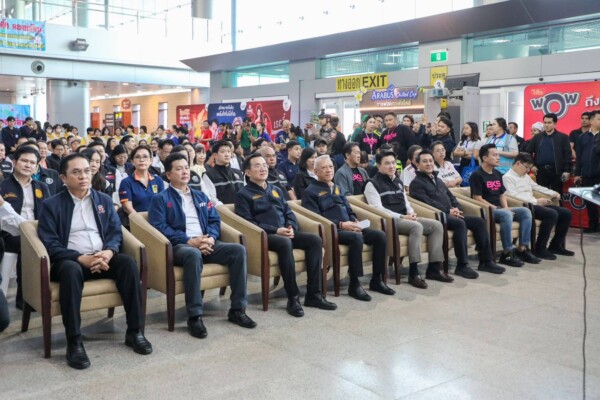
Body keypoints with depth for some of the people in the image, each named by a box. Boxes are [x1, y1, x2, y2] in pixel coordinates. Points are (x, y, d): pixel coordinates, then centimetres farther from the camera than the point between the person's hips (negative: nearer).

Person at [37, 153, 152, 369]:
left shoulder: (104, 200, 14)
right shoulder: (51, 205, 2)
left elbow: (116, 232, 7)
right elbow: (50, 243, -7)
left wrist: (108, 252, -16)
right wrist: (81, 258, -21)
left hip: (102, 258, 3)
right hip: (71, 260, -3)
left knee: (128, 262, -26)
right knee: (71, 270, -38)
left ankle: (134, 331, -19)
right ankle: (74, 342, -32)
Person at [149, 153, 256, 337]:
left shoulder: (201, 196, 25)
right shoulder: (160, 199, 8)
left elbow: (215, 220, 16)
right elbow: (160, 226, -7)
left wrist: (211, 238, -8)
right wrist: (189, 241, -17)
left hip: (206, 243, 5)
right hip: (180, 246, -5)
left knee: (238, 250, -20)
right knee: (194, 254, -41)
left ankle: (237, 309, -15)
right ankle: (194, 316, -35)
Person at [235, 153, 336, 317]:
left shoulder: (276, 190, 25)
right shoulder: (243, 194, 5)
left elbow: (289, 213, 19)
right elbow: (248, 223, -8)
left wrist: (292, 228, -5)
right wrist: (275, 230, -17)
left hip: (286, 233, 6)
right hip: (264, 236, -6)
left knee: (315, 240, -18)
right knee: (285, 243, -38)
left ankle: (313, 294, -17)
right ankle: (293, 298, -30)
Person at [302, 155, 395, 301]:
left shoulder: (338, 188, 25)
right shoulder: (311, 192, 1)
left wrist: (355, 221, 1)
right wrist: (340, 224, -19)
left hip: (348, 227, 7)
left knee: (380, 235, -12)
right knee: (357, 237, -35)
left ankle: (377, 280, -4)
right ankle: (354, 284, -27)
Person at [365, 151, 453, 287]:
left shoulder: (398, 182, 22)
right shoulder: (372, 184, -4)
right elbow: (378, 209, -14)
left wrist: (411, 213, 0)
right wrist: (401, 216, -19)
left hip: (405, 218, 8)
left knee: (437, 225, -8)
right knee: (417, 226, -34)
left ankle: (434, 268, -9)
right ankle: (413, 273, -34)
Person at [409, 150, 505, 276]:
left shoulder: (438, 180, 28)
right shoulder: (416, 183, 1)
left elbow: (451, 197, 23)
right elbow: (428, 202, -12)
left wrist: (456, 209, 1)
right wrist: (448, 211, -16)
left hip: (451, 214, 8)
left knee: (479, 221, -8)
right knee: (460, 223, -34)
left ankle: (486, 261, -8)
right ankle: (462, 265, -30)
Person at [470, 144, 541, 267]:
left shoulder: (497, 174, 17)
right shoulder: (477, 175, -9)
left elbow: (502, 195, 20)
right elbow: (477, 198, -16)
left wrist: (506, 207, -1)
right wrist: (496, 208, -18)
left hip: (500, 209, 8)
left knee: (525, 211, -10)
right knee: (507, 215, -35)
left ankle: (522, 249, -10)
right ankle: (507, 253, -28)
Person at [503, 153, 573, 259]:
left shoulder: (526, 176, 23)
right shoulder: (507, 177, -5)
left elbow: (536, 187, 34)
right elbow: (514, 196, -17)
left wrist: (553, 193, 17)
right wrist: (536, 201, -19)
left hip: (533, 204, 9)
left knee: (566, 213, 1)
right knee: (552, 214, -30)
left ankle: (556, 245, 11)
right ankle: (539, 249, -23)